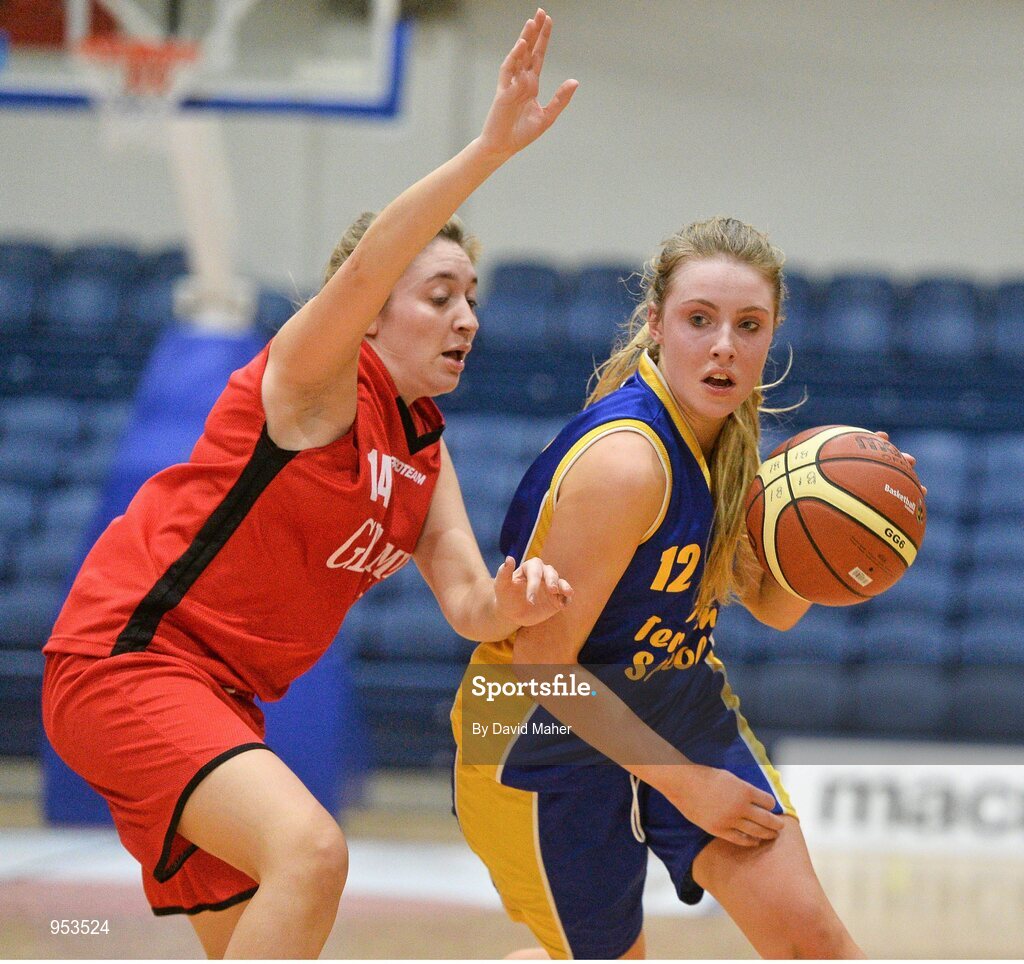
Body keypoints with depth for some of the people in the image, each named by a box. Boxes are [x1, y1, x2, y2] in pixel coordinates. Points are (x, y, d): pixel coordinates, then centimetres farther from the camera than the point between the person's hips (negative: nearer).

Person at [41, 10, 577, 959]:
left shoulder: (425, 450, 13)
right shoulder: (315, 375, -10)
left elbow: (466, 603, 4)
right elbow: (364, 268, -31)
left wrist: (513, 602, -21)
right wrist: (492, 148, -42)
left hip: (222, 697, 10)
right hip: (125, 656, -10)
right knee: (308, 848, -30)